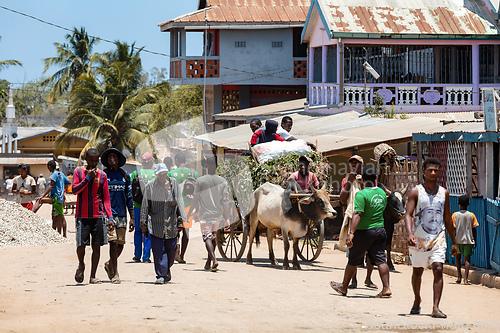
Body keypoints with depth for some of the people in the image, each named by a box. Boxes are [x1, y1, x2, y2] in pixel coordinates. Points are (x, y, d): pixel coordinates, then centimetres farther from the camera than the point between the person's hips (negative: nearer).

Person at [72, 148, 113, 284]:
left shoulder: (102, 175, 7)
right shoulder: (79, 171, 3)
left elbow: (106, 198, 8)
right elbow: (75, 190, -8)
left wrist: (110, 217, 0)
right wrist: (88, 177, -16)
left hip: (98, 216, 2)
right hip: (82, 216, -2)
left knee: (97, 246, 0)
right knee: (81, 244, -8)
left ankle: (93, 276, 7)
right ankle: (81, 265, 23)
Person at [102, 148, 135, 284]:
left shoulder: (125, 175, 10)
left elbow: (129, 197, 13)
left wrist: (132, 217, 9)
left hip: (122, 214, 4)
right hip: (108, 213, -4)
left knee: (120, 245, 6)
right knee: (113, 242, -13)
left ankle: (109, 264, 32)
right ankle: (114, 274, -8)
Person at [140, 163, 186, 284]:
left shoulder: (174, 184, 5)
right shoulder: (150, 186, -1)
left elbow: (179, 203, 10)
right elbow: (145, 206, 4)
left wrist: (180, 221, 6)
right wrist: (144, 226, 4)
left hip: (171, 224, 2)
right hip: (155, 223, -2)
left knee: (171, 249, 7)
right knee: (158, 251, -7)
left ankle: (167, 270, 30)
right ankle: (161, 275, -2)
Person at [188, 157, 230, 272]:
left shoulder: (200, 180, -6)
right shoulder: (223, 181, 0)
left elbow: (195, 199, -4)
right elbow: (224, 201, -2)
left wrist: (189, 213, 7)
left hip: (204, 214, -3)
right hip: (218, 214, 3)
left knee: (207, 238, -6)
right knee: (213, 238, 17)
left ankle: (214, 259, -28)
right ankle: (208, 263, 25)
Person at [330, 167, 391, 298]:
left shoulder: (362, 195, -17)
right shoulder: (382, 193, 5)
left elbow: (357, 215, -24)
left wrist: (351, 233, -27)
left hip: (364, 232, -6)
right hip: (380, 230, 6)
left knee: (353, 261, 8)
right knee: (381, 260, 3)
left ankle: (343, 287, 21)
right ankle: (386, 288, -6)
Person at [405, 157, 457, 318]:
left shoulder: (444, 193, 8)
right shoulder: (416, 192, -3)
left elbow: (447, 218, 15)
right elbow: (408, 215, -11)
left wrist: (454, 241, 16)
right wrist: (410, 234, -29)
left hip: (438, 238, 1)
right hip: (419, 239, -1)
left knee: (438, 270, -15)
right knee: (417, 271, 12)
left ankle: (436, 308, -19)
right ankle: (417, 300, 37)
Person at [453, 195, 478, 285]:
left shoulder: (455, 215, -3)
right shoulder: (472, 215, -2)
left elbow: (453, 229, -4)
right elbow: (474, 230, 1)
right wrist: (475, 241, 10)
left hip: (458, 240, 0)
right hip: (468, 240, 0)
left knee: (458, 257, 20)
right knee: (467, 259, 0)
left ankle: (459, 276, 13)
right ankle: (466, 279, -10)